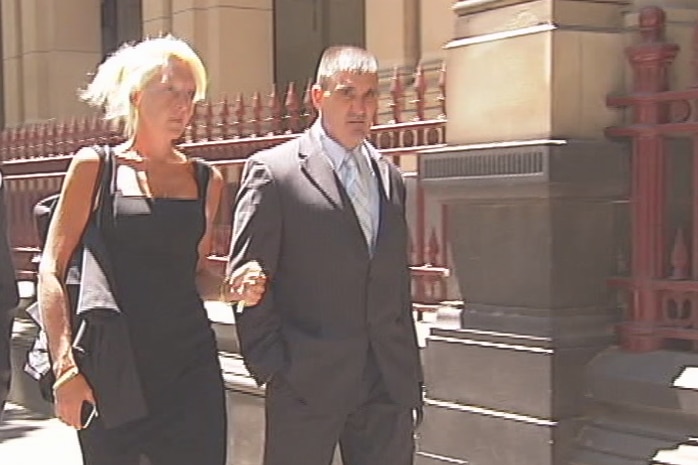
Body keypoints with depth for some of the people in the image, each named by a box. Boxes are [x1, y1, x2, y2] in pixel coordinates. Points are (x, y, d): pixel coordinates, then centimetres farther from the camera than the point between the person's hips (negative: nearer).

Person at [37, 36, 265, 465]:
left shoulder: (206, 179, 11)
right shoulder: (94, 165, 1)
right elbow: (52, 271, -3)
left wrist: (230, 287, -2)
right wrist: (65, 366, -12)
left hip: (190, 365, 3)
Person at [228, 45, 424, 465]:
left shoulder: (390, 177, 13)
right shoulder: (272, 171, -5)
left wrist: (411, 374, 15)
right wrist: (269, 365, -9)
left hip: (389, 381, 5)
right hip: (306, 381, -5)